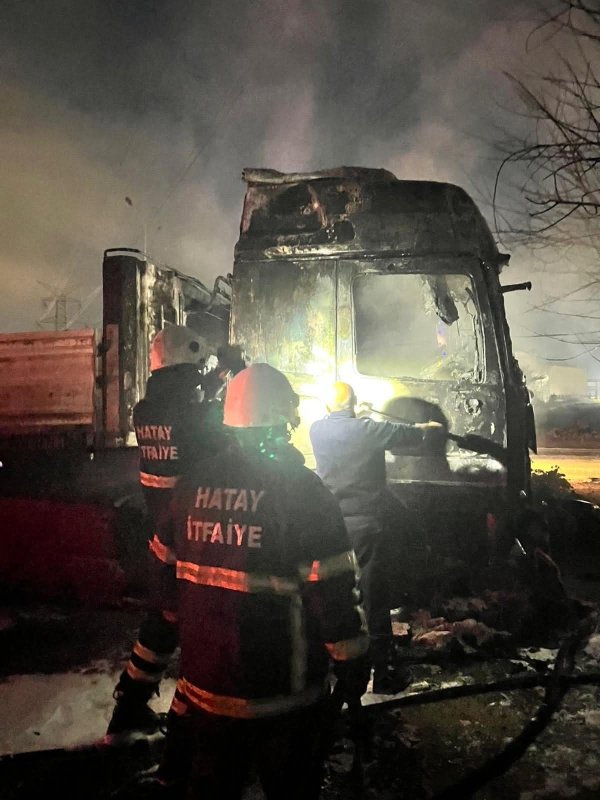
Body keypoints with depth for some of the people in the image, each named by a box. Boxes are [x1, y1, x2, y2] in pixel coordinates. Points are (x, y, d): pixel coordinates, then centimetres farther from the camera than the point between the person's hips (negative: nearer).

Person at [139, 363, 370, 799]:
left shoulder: (194, 484, -3)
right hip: (283, 696, -4)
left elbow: (167, 570, 7)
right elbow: (333, 589, -18)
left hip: (205, 685, 5)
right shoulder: (303, 490, -18)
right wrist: (354, 665, -5)